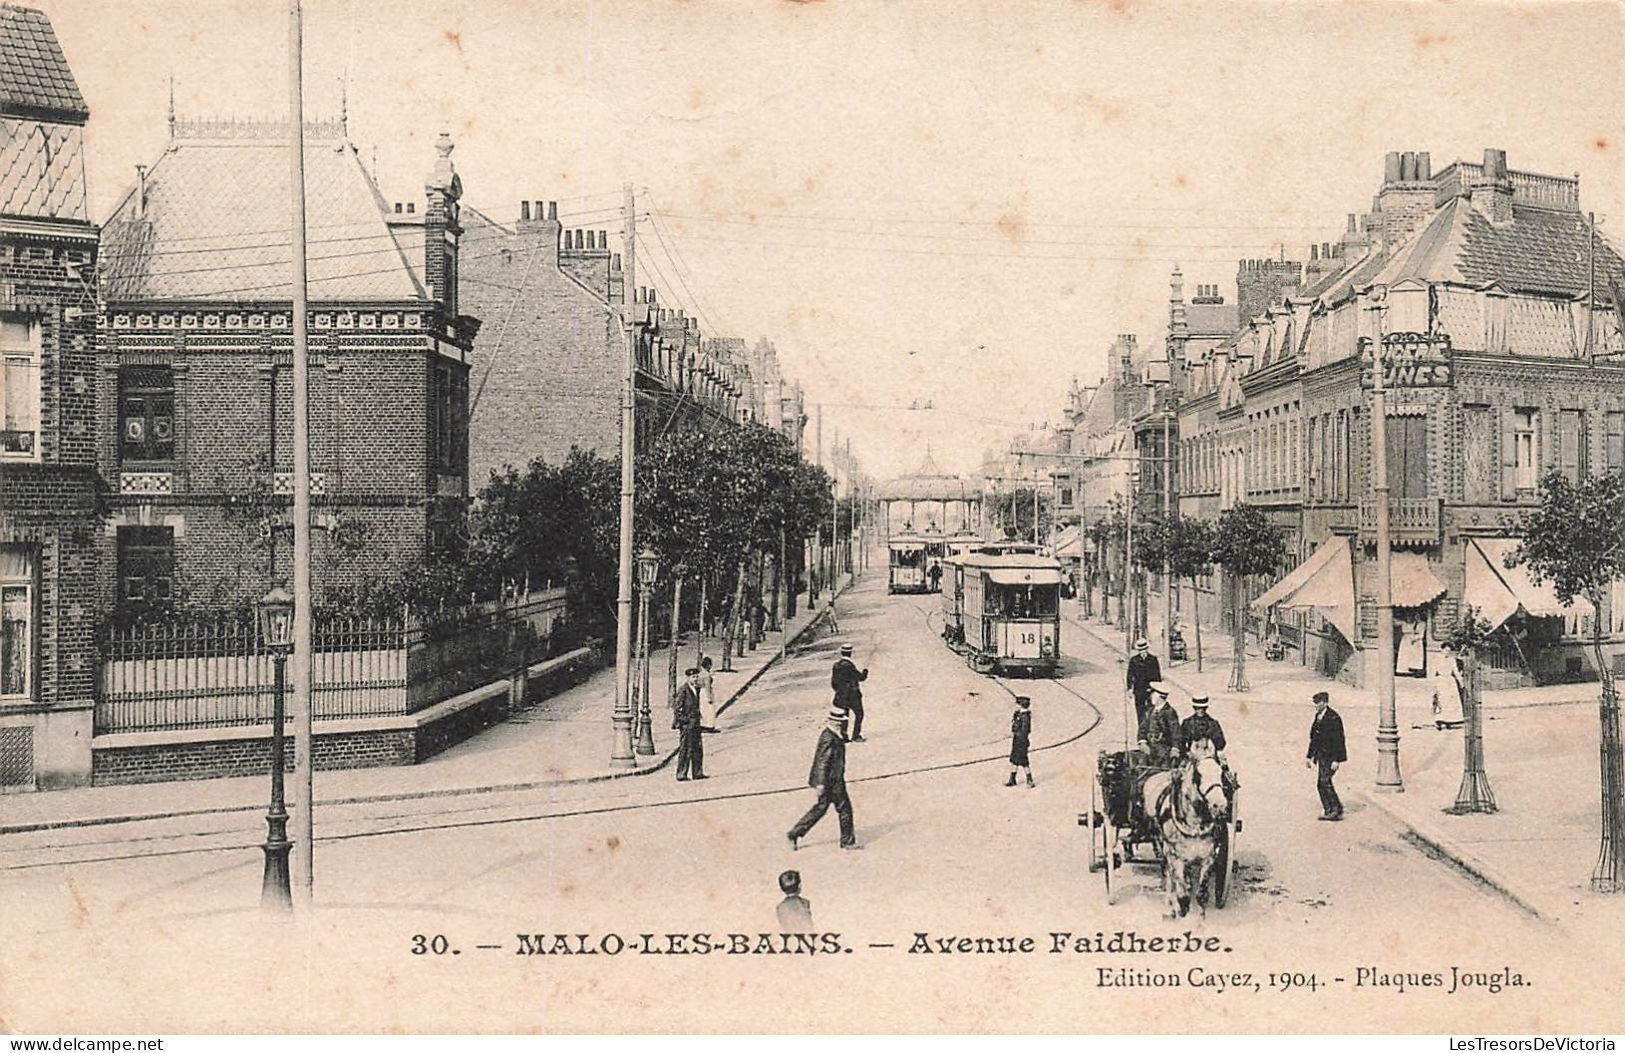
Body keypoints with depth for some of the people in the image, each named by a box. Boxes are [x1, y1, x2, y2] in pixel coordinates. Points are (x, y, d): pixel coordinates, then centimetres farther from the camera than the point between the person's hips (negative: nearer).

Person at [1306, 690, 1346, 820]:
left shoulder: (1333, 718, -15)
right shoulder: (1318, 717, 13)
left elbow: (1338, 740, -17)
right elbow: (1314, 738, 20)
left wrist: (1336, 760, -21)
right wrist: (1309, 756, 20)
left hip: (1331, 756, -9)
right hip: (1322, 755, 9)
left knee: (1324, 781, -14)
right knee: (1321, 784, 7)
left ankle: (1336, 809, -5)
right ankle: (1328, 810, 13)